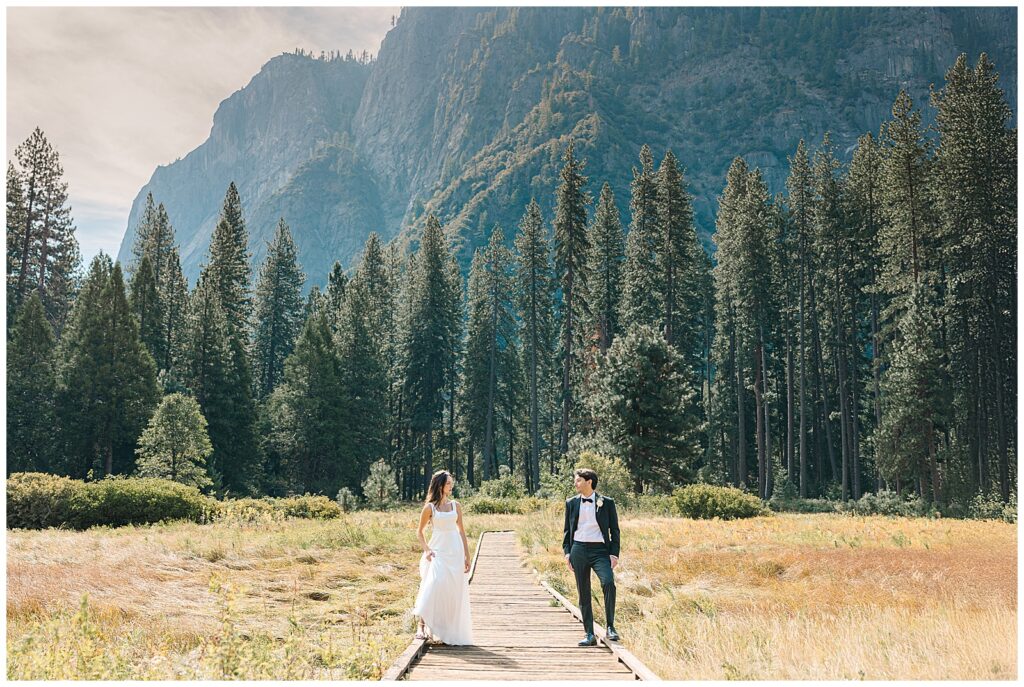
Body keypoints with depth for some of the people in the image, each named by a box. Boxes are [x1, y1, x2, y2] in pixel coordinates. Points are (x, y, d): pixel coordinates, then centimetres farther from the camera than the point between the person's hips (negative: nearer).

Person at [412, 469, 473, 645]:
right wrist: (426, 550, -6)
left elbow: (461, 531, 13)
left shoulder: (455, 505, 10)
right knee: (433, 587, -18)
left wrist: (467, 556, 10)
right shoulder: (430, 507, 1)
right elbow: (419, 532, 8)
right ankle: (422, 626, -12)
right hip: (438, 552, -3)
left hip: (455, 552, 3)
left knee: (455, 592, 2)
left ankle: (451, 631, 11)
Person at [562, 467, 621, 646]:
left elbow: (614, 529, 5)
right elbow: (567, 530, 15)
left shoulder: (606, 503, 3)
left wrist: (614, 554, -3)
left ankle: (610, 627, -11)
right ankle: (589, 634, 12)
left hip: (600, 550, -3)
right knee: (583, 593, 4)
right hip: (579, 550, 3)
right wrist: (567, 552, 4)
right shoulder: (571, 503, 10)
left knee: (608, 582, -24)